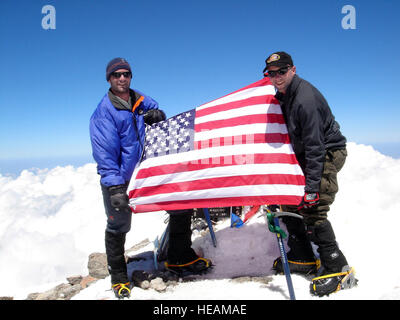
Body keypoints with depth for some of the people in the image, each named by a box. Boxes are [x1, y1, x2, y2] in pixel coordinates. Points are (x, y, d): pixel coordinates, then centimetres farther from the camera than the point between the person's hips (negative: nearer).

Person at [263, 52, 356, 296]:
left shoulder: (305, 98, -24)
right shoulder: (283, 95, 5)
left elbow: (315, 146, -27)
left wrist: (312, 186, -29)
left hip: (329, 153, -9)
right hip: (307, 155, 10)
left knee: (312, 210, -18)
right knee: (290, 202, 8)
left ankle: (339, 269, -6)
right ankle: (304, 259, 20)